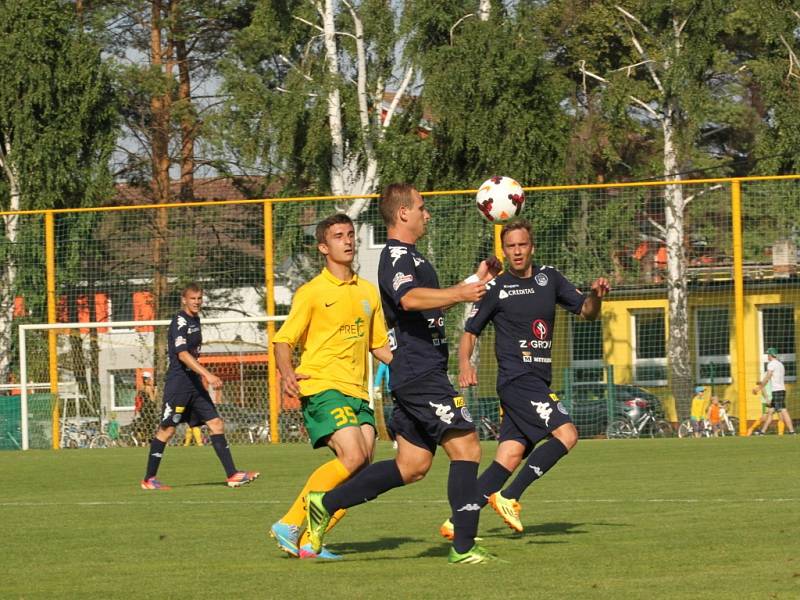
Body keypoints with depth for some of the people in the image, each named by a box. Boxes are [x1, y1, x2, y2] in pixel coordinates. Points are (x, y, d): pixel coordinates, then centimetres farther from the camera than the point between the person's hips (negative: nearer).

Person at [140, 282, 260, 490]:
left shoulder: (195, 320, 15)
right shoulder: (180, 322, -13)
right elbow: (182, 354, -25)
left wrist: (204, 377, 22)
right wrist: (207, 375, -32)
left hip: (194, 383, 9)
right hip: (178, 381, -9)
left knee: (216, 424, 1)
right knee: (167, 429, -3)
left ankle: (232, 475, -1)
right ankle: (148, 480, 5)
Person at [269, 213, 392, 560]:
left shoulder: (368, 292, 17)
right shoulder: (312, 293, -1)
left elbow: (378, 345, 26)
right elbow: (283, 340, -3)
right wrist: (287, 373, -23)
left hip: (357, 393, 7)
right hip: (322, 388, -7)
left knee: (362, 471, -7)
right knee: (353, 458, -22)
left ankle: (309, 541, 0)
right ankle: (290, 525, -12)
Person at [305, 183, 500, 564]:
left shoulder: (408, 256, 22)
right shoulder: (396, 255, -11)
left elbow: (431, 303, 37)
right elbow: (410, 299, -32)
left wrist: (475, 282, 38)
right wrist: (460, 294, -39)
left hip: (413, 376, 10)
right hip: (421, 373, -10)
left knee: (411, 466, 10)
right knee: (466, 449, -9)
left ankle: (326, 504, 10)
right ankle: (463, 547, -9)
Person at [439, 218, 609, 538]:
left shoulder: (548, 278, 13)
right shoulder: (496, 288, -2)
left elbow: (586, 311, 16)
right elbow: (470, 331, 4)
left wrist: (596, 296, -6)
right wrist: (465, 364, -14)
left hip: (538, 384, 6)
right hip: (516, 378, -6)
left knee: (510, 457, -1)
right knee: (566, 434, -21)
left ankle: (456, 522, -1)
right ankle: (508, 498, -17)